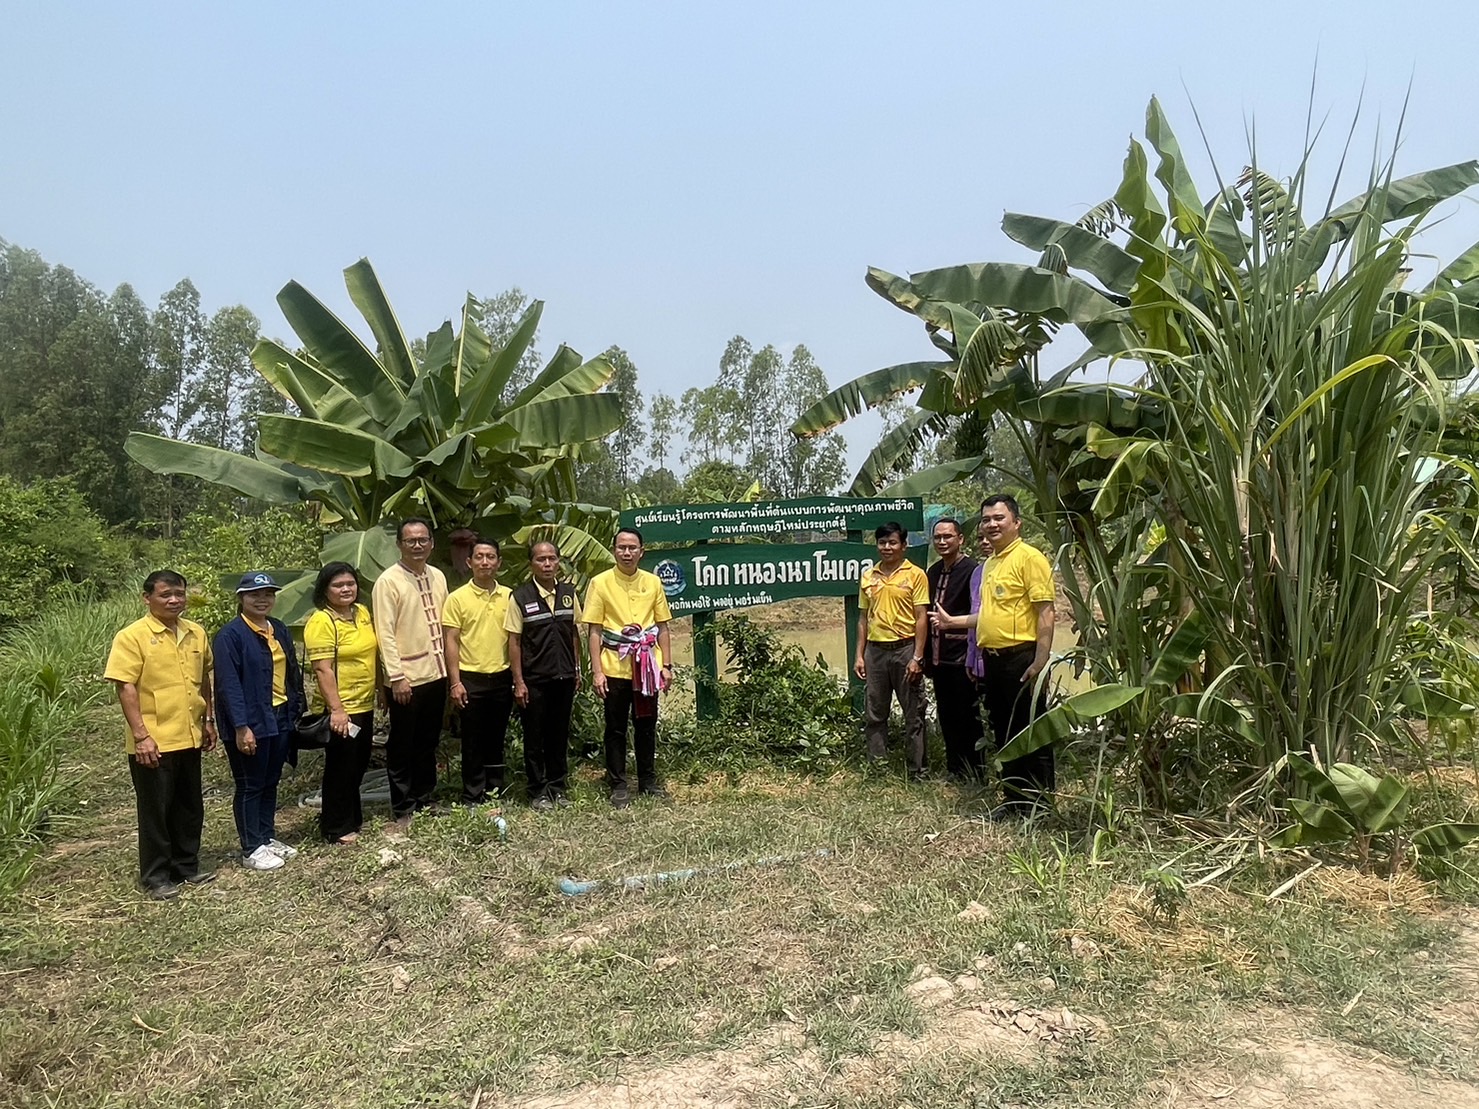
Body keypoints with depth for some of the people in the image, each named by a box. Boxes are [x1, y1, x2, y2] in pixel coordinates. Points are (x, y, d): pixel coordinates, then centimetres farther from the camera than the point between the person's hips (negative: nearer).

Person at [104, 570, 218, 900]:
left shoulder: (196, 633, 7)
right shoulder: (132, 636, -11)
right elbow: (125, 688, -15)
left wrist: (209, 720, 15)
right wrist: (141, 735, -19)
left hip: (189, 737, 6)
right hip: (153, 742, -6)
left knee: (190, 807, 15)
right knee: (155, 810, 5)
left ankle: (187, 866, 29)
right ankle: (156, 876, 17)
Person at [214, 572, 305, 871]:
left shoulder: (279, 629, 10)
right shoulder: (230, 635, -13)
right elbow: (229, 685, -18)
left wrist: (296, 709, 12)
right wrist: (241, 727, -21)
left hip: (280, 718, 7)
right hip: (251, 722, -7)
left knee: (270, 782, 17)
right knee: (250, 786, 3)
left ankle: (268, 838, 28)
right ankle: (252, 850, 13)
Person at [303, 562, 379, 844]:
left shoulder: (362, 612, 7)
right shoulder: (321, 622, -17)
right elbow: (322, 669, -21)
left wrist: (379, 687, 18)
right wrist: (336, 709, -24)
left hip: (365, 705, 8)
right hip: (340, 710, -8)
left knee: (359, 765, 19)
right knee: (340, 768, 4)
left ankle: (352, 818, 35)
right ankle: (336, 828, 19)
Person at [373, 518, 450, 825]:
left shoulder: (437, 577, 8)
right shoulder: (388, 581, -11)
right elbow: (385, 633, -14)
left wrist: (450, 665, 10)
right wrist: (397, 676, -18)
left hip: (436, 673, 6)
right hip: (406, 679, -6)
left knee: (428, 743, 16)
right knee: (402, 746, 6)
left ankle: (424, 801, 29)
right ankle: (402, 810, 16)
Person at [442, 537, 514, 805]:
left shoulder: (509, 597, 5)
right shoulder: (458, 598, -4)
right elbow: (451, 641, -5)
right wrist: (455, 682, -11)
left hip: (502, 677, 3)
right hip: (471, 678, -3)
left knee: (496, 740, 13)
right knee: (473, 742, 5)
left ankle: (496, 793, 24)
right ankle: (472, 798, 15)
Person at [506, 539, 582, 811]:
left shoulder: (569, 593, 4)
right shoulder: (520, 597, -7)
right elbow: (514, 641, -6)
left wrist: (577, 670, 9)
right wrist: (519, 682, -9)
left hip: (564, 677, 3)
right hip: (534, 679, -3)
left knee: (560, 735, 12)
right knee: (535, 738, 6)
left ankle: (558, 786, 23)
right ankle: (538, 792, 16)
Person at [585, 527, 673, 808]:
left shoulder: (653, 582, 5)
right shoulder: (600, 583, -3)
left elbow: (662, 627, 9)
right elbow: (594, 631, -3)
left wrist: (666, 665, 4)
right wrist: (597, 671, -9)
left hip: (647, 666, 3)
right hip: (615, 666, -2)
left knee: (647, 725, 11)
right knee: (616, 728, 6)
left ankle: (648, 781, 24)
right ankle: (618, 785, 16)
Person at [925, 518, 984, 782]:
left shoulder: (972, 570, -10)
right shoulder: (933, 572, 12)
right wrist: (927, 657, 15)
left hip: (961, 657, -7)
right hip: (939, 658, 7)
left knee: (968, 716, 2)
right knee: (946, 716, 13)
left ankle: (974, 772, 12)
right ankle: (953, 768, 24)